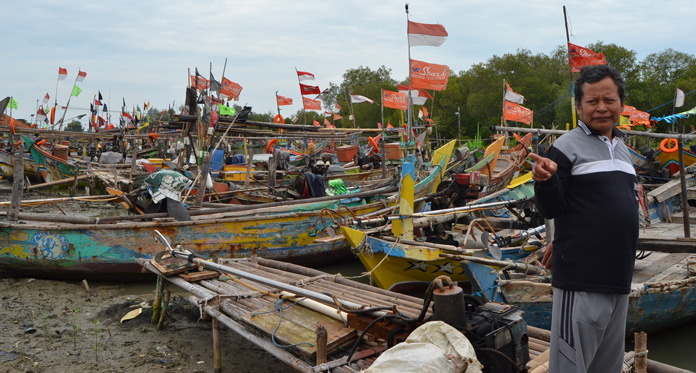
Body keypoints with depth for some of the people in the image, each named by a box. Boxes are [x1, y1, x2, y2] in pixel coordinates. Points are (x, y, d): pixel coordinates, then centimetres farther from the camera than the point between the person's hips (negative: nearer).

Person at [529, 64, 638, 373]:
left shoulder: (621, 148, 13)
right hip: (581, 279, -7)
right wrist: (545, 181, -30)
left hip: (619, 278, 8)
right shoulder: (567, 146, -9)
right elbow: (551, 209, -10)